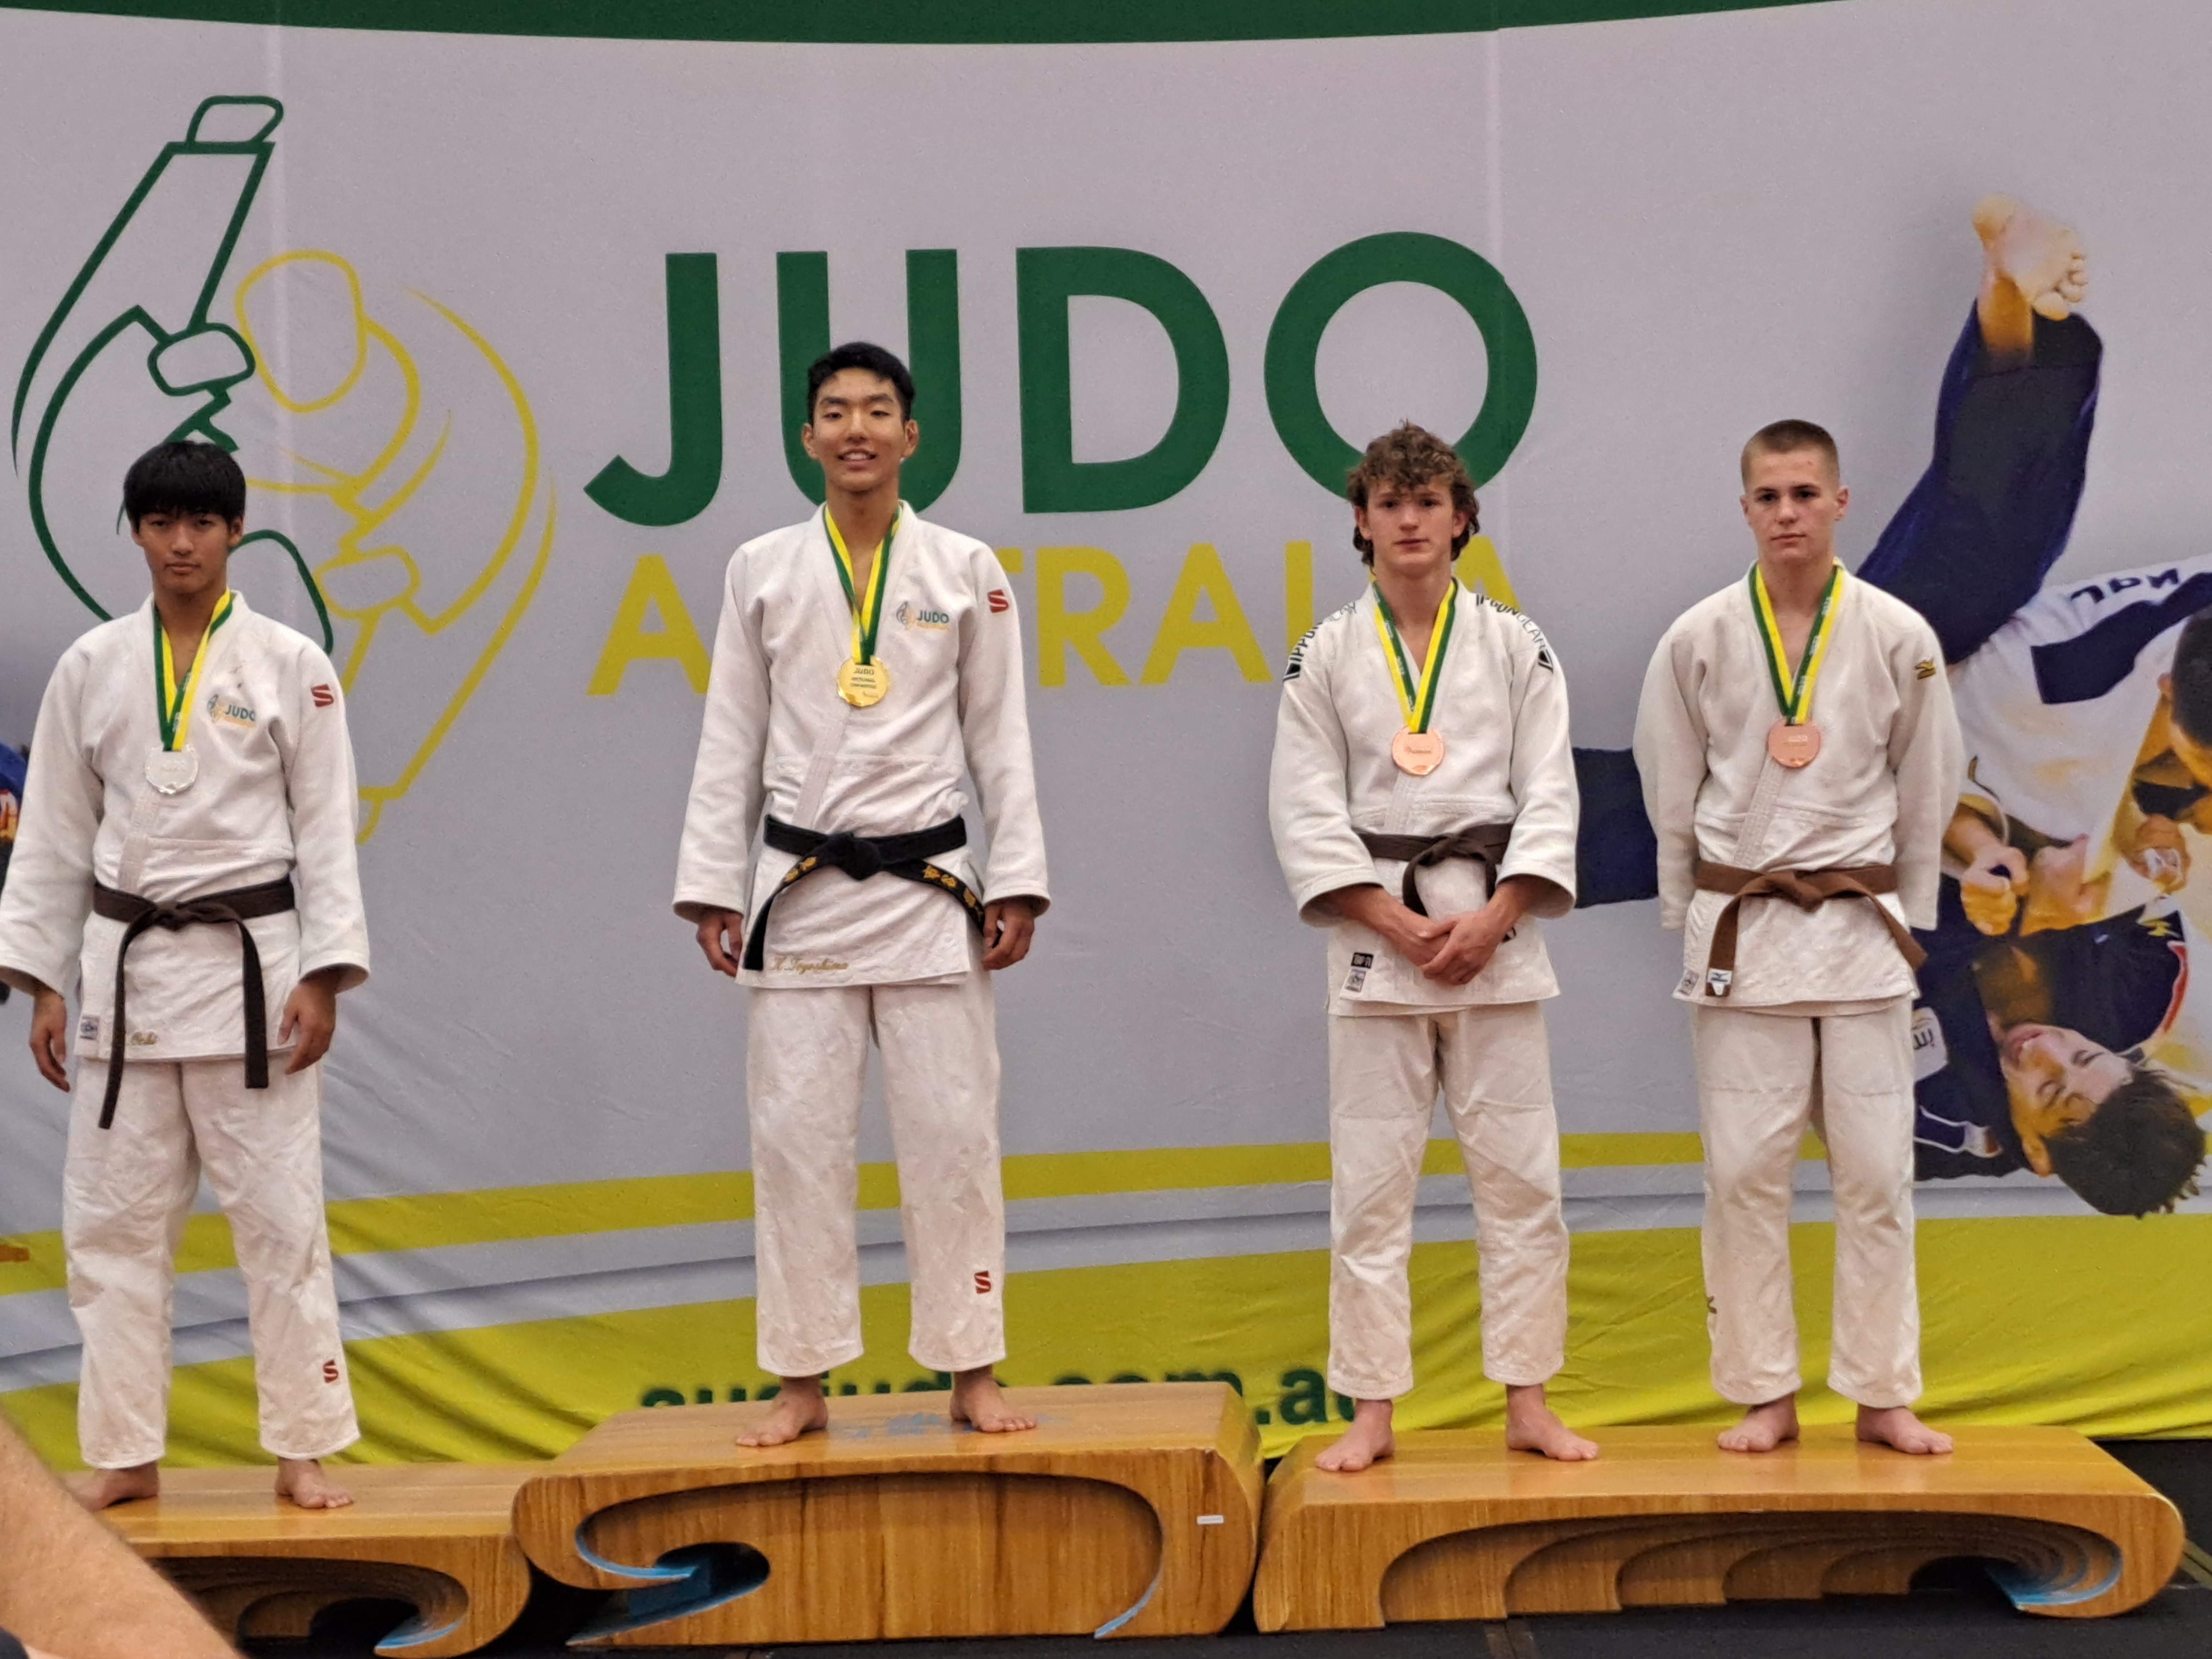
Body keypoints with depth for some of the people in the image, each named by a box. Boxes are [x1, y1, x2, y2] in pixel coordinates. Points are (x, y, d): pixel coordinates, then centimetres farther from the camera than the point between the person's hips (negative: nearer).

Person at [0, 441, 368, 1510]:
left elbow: (325, 830, -1)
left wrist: (322, 978, -9)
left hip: (249, 961, -2)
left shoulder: (290, 665, 0)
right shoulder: (92, 667, 6)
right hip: (125, 967, 3)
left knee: (278, 1211, 0)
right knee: (113, 1218, 6)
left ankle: (303, 1449, 11)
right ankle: (127, 1456, 17)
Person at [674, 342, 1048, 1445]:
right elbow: (731, 742, 7)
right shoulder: (762, 570, 5)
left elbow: (1001, 737, 5)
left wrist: (1017, 885, -1)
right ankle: (802, 1382, 13)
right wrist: (710, 887, 3)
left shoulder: (966, 570, 4)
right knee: (797, 1134, 2)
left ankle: (971, 1372, 13)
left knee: (952, 1129, 0)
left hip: (928, 887, 0)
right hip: (800, 888, 1)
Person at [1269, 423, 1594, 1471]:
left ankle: (1527, 1403, 13)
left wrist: (1490, 921, -11)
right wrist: (1403, 927, -10)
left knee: (1519, 1173, 3)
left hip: (1495, 929, 1)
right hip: (1375, 934, -1)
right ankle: (1373, 1411, 9)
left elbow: (1548, 797, 1)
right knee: (1370, 1179, 1)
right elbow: (1307, 814, -1)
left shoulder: (1516, 647, 5)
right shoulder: (1327, 657, 4)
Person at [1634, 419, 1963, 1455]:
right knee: (1743, 1169, 1)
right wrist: (1699, 920, 9)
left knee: (1875, 1168, 3)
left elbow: (1925, 794, 8)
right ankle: (1765, 1395, 13)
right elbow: (1670, 797, 7)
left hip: (1861, 931, 0)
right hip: (1739, 935, 0)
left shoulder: (1899, 637, -2)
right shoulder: (1699, 640, -2)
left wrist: (1900, 920, 9)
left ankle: (1882, 1394, 15)